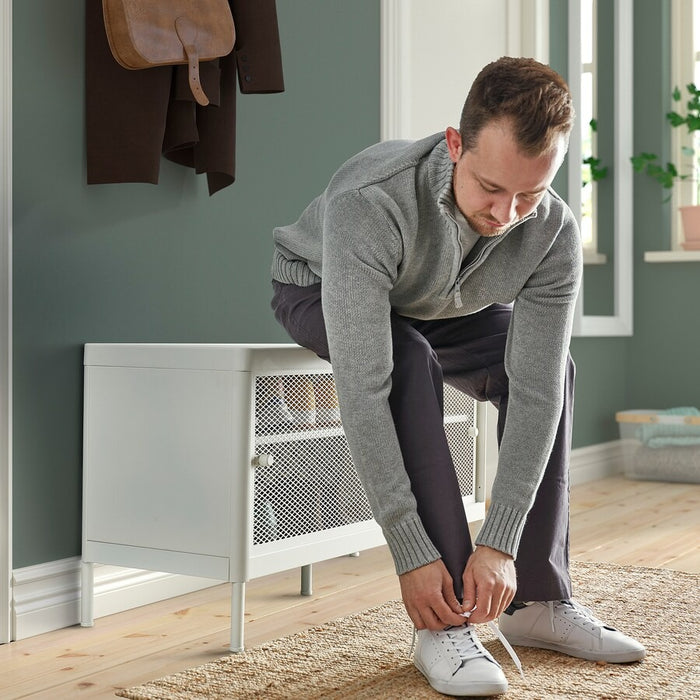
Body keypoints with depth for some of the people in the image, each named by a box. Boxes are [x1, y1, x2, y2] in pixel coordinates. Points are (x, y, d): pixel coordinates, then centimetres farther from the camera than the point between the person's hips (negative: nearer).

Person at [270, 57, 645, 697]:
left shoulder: (554, 234, -28)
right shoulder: (370, 205, -43)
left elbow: (535, 391, -28)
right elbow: (363, 388, -45)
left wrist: (500, 543, -35)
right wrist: (412, 552, -45)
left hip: (444, 308, 4)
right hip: (321, 293, -4)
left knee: (553, 370, -16)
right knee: (411, 362, -35)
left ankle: (537, 600, -5)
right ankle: (444, 624, -30)